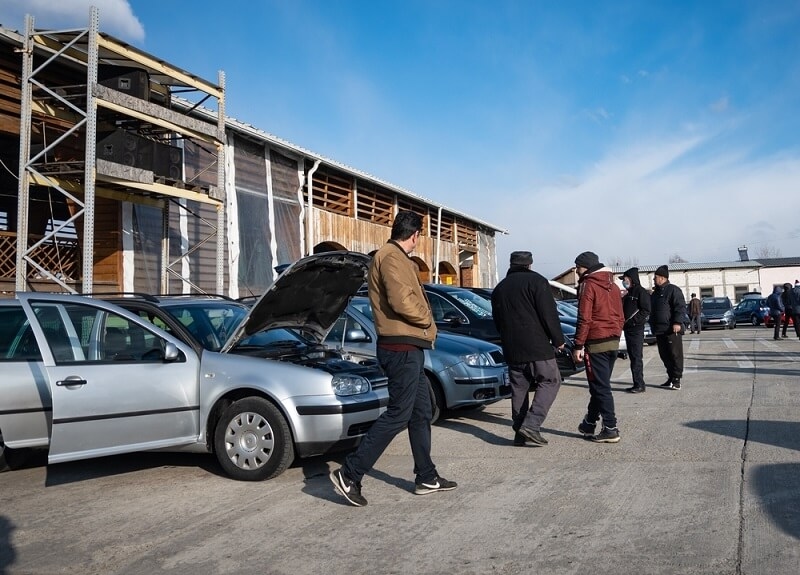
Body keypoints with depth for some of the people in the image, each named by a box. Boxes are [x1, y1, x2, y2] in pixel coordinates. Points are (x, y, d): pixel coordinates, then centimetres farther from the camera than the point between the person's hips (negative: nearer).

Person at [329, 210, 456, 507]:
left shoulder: (394, 258, 20)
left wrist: (424, 326, 4)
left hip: (407, 348, 11)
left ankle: (427, 478, 25)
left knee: (421, 413, 16)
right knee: (398, 415, -8)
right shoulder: (391, 258, -14)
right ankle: (349, 474, -5)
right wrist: (427, 320, -9)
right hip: (403, 348, -11)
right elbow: (402, 302, -26)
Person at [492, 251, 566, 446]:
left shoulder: (499, 288, 15)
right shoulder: (536, 281, -4)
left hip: (512, 349, 6)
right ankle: (531, 425, -10)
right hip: (537, 346, -6)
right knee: (550, 381, 3)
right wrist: (558, 340, -3)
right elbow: (548, 314, -10)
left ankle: (520, 433, 10)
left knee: (519, 389, 12)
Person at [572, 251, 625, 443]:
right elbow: (620, 317, 16)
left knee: (600, 387, -3)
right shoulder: (612, 285, 14)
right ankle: (589, 424, 25)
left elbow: (584, 318, -15)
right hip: (614, 342, 8)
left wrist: (578, 345, -13)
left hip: (596, 343, -8)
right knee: (600, 385, 15)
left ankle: (610, 429, -2)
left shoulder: (588, 285, -10)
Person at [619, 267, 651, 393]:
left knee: (637, 357, -9)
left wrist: (632, 321, -18)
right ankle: (637, 384, 15)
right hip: (628, 329, 9)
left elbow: (646, 311, -15)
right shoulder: (629, 293, 20)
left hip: (636, 329, -9)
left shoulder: (641, 292, -8)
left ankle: (640, 385, -6)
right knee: (632, 357, 10)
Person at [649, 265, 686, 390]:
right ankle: (671, 378, 18)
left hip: (672, 330, -9)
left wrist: (677, 322, -22)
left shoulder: (673, 290, -6)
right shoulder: (655, 293, 21)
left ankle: (676, 380, -3)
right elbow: (651, 310, 27)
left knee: (675, 355, -4)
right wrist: (653, 327, 20)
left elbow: (680, 307, -14)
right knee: (664, 356, 11)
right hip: (659, 330, 9)